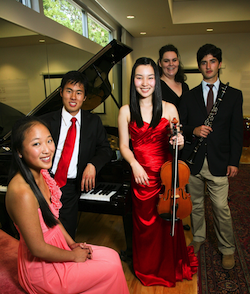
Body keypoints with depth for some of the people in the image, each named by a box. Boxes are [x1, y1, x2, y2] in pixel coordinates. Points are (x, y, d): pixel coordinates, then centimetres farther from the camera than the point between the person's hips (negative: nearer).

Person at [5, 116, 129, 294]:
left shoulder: (40, 173, -5)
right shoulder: (22, 192, -32)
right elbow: (38, 249, -24)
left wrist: (72, 243, 2)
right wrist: (73, 255, -11)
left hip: (57, 244, 8)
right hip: (41, 268, -7)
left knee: (112, 256, 9)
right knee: (112, 268, -1)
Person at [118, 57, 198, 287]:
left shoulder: (169, 109, 0)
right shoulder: (126, 111, -2)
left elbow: (176, 142, 4)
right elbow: (124, 146, 0)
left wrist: (179, 142, -18)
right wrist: (134, 164, -16)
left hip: (166, 173, 1)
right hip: (141, 175, 0)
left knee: (168, 221, 12)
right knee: (145, 223, 13)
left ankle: (171, 267, 42)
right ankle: (148, 270, 40)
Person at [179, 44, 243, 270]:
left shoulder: (234, 95, 5)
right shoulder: (189, 96, 8)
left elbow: (236, 132, 2)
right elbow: (180, 126, 8)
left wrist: (234, 161, -4)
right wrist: (193, 130, -14)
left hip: (219, 162, -2)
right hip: (193, 160, 2)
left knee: (221, 208, 1)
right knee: (195, 204, 14)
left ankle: (227, 248, 23)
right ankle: (198, 238, 36)